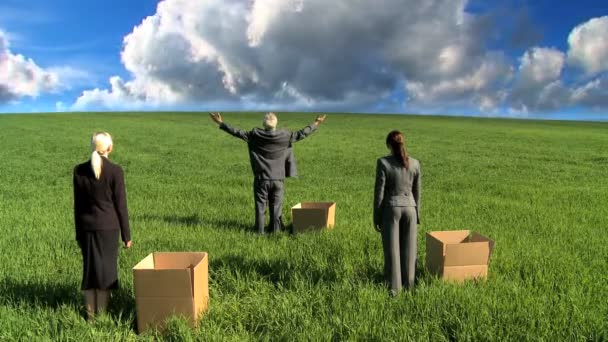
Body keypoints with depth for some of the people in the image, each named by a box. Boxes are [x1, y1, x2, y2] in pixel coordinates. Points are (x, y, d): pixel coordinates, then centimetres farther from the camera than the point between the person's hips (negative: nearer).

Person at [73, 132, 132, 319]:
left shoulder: (79, 170, 0)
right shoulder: (115, 171, -11)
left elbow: (77, 205, 5)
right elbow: (120, 205, -8)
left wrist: (78, 233, 15)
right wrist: (126, 234, -1)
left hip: (87, 226, 4)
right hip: (108, 226, -3)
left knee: (89, 267, 14)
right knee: (106, 267, 8)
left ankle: (90, 312, 21)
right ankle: (102, 311, 15)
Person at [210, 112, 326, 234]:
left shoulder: (255, 135, -8)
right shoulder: (284, 135, -5)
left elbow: (237, 132, -3)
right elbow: (301, 134, 4)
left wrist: (221, 123, 6)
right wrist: (315, 124, 18)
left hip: (261, 179, -1)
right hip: (278, 179, 1)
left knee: (260, 206, 8)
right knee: (276, 206, 12)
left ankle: (259, 231, 12)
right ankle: (275, 230, 18)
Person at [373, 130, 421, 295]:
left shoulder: (383, 162, -13)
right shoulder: (415, 163, -2)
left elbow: (379, 192, -11)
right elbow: (417, 193, 4)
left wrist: (376, 217, -2)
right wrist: (417, 216, 14)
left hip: (390, 209, -3)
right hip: (409, 208, 3)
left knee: (392, 248, 7)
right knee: (408, 248, 15)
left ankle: (394, 286, 14)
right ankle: (408, 282, 26)